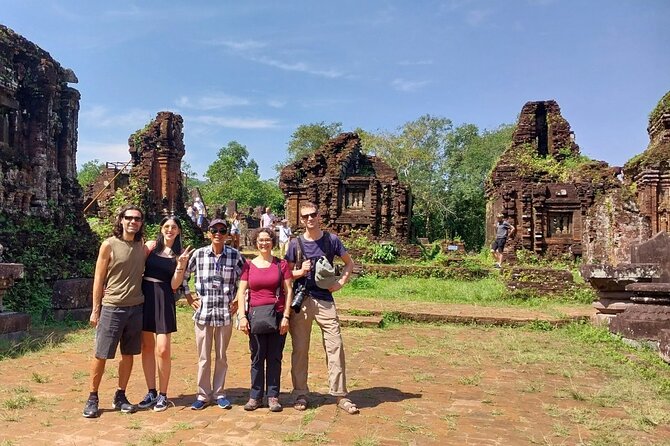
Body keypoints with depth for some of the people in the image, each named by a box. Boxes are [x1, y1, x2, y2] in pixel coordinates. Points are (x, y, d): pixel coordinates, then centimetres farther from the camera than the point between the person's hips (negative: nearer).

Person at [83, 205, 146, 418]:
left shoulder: (141, 246, 8)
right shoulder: (109, 245, -6)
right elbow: (99, 279, -4)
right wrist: (95, 310, -5)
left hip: (136, 307, 4)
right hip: (112, 308, -4)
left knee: (128, 354, 10)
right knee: (101, 355, 3)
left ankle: (120, 397, 24)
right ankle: (92, 398, 19)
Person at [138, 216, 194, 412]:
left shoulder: (179, 254, 5)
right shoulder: (150, 246, 3)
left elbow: (174, 285, 0)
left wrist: (181, 264, -12)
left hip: (164, 299, -1)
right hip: (144, 296, 1)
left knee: (163, 349, -5)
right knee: (147, 346, 8)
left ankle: (162, 395, 12)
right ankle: (151, 392, 22)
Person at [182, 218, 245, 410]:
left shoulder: (235, 255, -3)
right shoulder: (198, 254, -1)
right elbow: (183, 275, 12)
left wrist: (239, 300, 3)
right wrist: (189, 298, 6)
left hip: (225, 314, 0)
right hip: (203, 313, 0)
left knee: (221, 357, 11)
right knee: (203, 358, 8)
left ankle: (219, 394, 26)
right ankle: (203, 395, 23)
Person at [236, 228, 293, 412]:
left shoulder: (281, 264, 3)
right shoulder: (249, 265, 6)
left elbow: (289, 291, 1)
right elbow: (241, 292, 4)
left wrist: (286, 316, -6)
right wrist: (242, 316, -5)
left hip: (278, 316, -1)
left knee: (275, 357, 5)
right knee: (257, 358, 6)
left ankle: (273, 396, 15)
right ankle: (255, 396, 16)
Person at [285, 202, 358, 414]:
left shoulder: (331, 240, 3)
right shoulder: (296, 243, 3)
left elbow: (349, 263, 13)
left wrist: (340, 282, -1)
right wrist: (300, 271, -14)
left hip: (325, 300, 0)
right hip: (300, 300, 0)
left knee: (335, 347, -2)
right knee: (300, 349, 6)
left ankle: (341, 396, 8)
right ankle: (300, 394, 20)